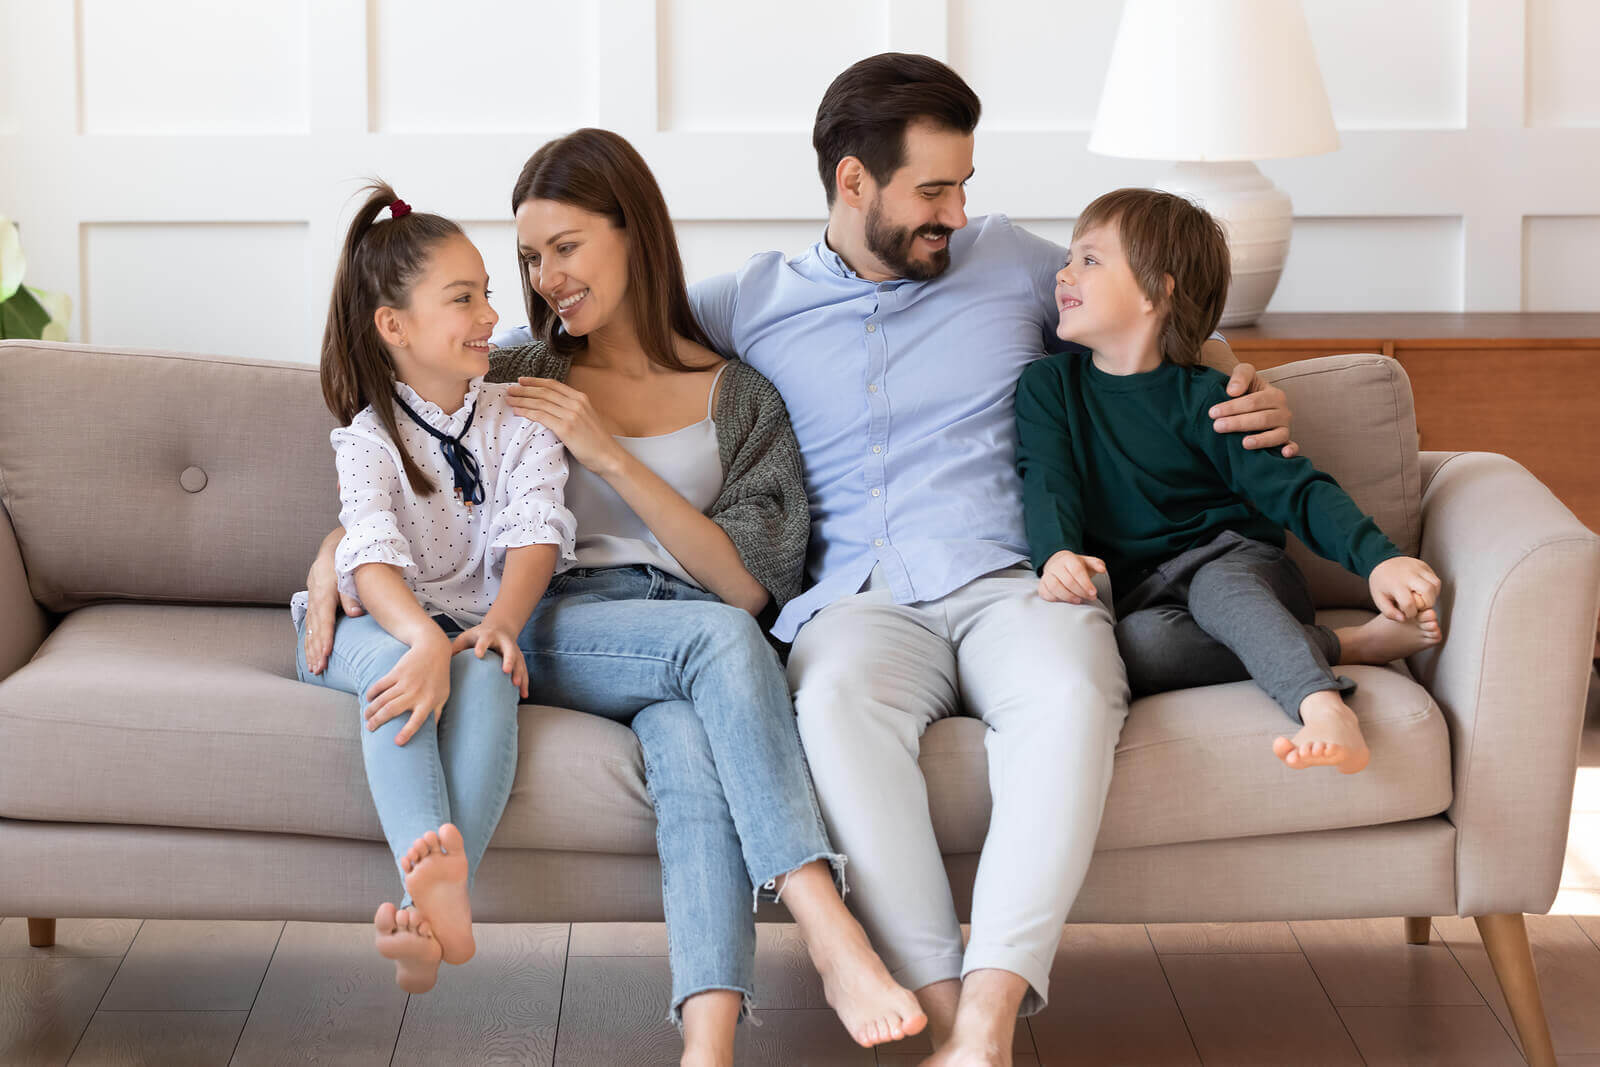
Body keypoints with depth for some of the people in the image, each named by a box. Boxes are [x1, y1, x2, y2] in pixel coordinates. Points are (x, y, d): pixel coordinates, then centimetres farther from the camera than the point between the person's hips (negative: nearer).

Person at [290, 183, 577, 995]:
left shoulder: (517, 422, 8)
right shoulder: (368, 437, 0)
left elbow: (535, 531, -6)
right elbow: (373, 555, -18)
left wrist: (499, 624, -28)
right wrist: (426, 640, -39)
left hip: (478, 626, 1)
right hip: (385, 623, -1)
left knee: (486, 673, -35)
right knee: (393, 668, -37)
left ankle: (434, 906, -53)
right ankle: (432, 868, -61)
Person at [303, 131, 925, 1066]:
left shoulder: (740, 400, 15)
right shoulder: (517, 380, 20)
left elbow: (750, 584, 2)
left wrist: (613, 457, -5)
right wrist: (336, 554, -2)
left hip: (702, 632, 0)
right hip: (552, 631, 0)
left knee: (687, 738, -39)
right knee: (718, 639, -35)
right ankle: (833, 938, -47)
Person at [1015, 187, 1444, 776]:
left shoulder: (1202, 398, 0)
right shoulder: (1047, 386, 9)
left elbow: (1295, 489, -7)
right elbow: (1047, 485, -5)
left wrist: (1379, 558, -25)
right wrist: (1057, 555, -29)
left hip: (1237, 566, -1)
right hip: (1139, 595, 2)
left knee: (1216, 586, -38)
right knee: (1137, 642, -35)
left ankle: (1326, 711, -59)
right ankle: (1349, 645, -27)